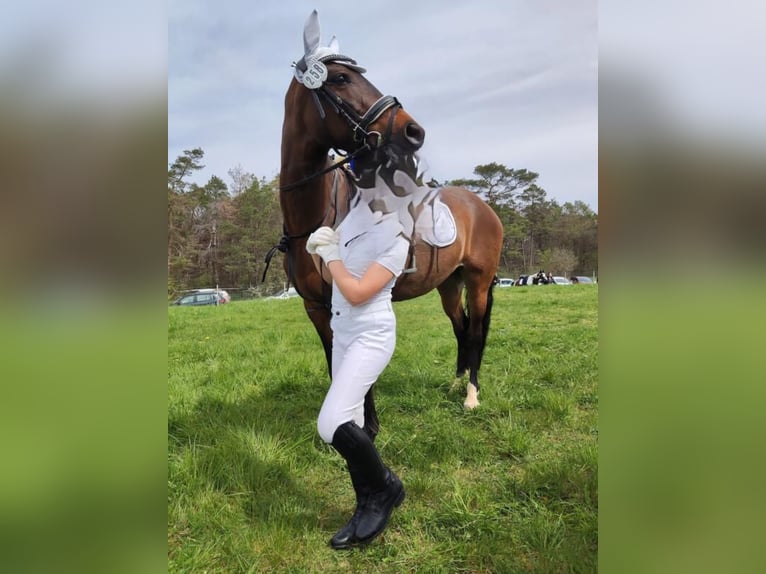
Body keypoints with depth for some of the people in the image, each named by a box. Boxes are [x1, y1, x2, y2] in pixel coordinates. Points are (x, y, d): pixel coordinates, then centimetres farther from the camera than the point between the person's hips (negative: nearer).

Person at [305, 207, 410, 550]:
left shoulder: (397, 243, -15)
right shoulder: (355, 217, 6)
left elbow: (357, 293, -22)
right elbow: (329, 271, 18)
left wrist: (330, 254, -10)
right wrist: (319, 245, -2)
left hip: (371, 337, -8)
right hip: (342, 333, 8)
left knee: (331, 424, -19)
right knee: (349, 425, 11)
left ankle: (385, 487, 6)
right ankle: (368, 507, 26)